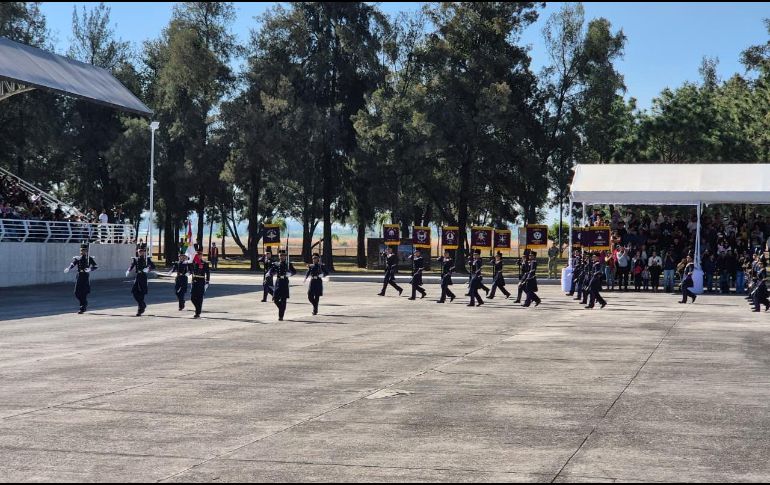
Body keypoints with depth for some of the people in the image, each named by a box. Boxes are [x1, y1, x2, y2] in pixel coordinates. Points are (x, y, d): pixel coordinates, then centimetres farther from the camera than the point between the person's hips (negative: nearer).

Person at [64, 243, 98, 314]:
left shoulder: (90, 259, 0)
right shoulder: (77, 258, 7)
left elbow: (96, 267, -8)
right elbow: (72, 264, -8)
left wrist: (90, 269, -29)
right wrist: (68, 269, -31)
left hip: (86, 278, -3)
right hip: (79, 277, 3)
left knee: (84, 294, -6)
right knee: (77, 293, 2)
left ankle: (82, 309, 3)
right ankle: (85, 305, 25)